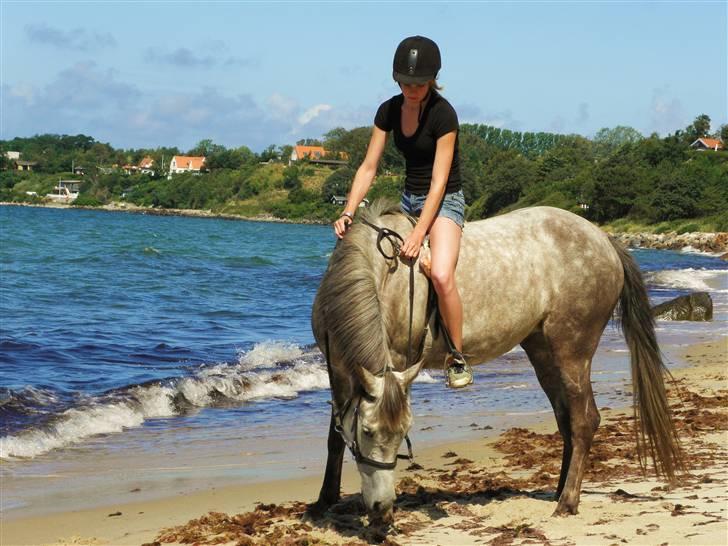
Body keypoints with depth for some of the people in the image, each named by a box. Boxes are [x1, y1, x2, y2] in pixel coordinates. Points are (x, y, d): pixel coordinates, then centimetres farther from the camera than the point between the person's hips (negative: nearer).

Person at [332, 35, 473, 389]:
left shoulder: (443, 114, -19)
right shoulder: (389, 111, -1)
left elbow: (438, 182, -22)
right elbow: (368, 167, -1)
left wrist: (419, 233, -29)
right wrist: (348, 213, -15)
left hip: (444, 201, -7)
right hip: (408, 200, 7)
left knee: (441, 274, -29)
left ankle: (457, 357, -14)